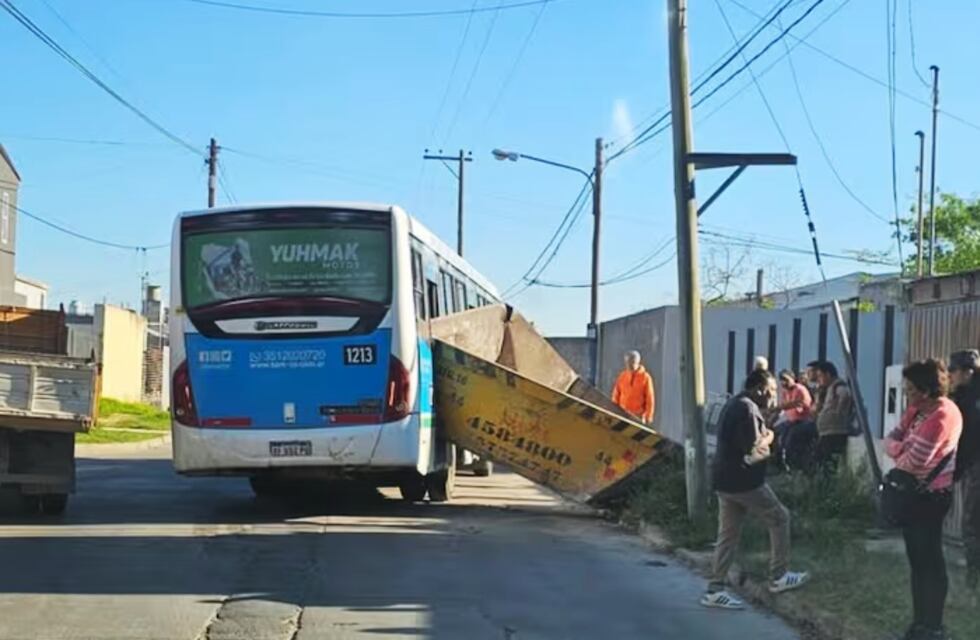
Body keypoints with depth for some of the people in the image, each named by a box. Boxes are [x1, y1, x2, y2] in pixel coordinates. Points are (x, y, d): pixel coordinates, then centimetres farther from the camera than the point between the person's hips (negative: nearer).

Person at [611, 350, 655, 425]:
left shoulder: (645, 377, -2)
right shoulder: (622, 376, 7)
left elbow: (649, 399, -3)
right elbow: (616, 396, 11)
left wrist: (648, 417, -7)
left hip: (638, 416, -3)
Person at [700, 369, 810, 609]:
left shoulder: (734, 404, 15)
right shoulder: (748, 410, -18)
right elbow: (754, 454, -23)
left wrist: (762, 438, 5)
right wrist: (768, 438, -4)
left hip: (725, 480, 9)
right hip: (744, 482, -9)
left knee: (728, 534, 11)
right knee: (780, 518, 7)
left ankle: (715, 590, 9)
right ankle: (778, 577, 13)